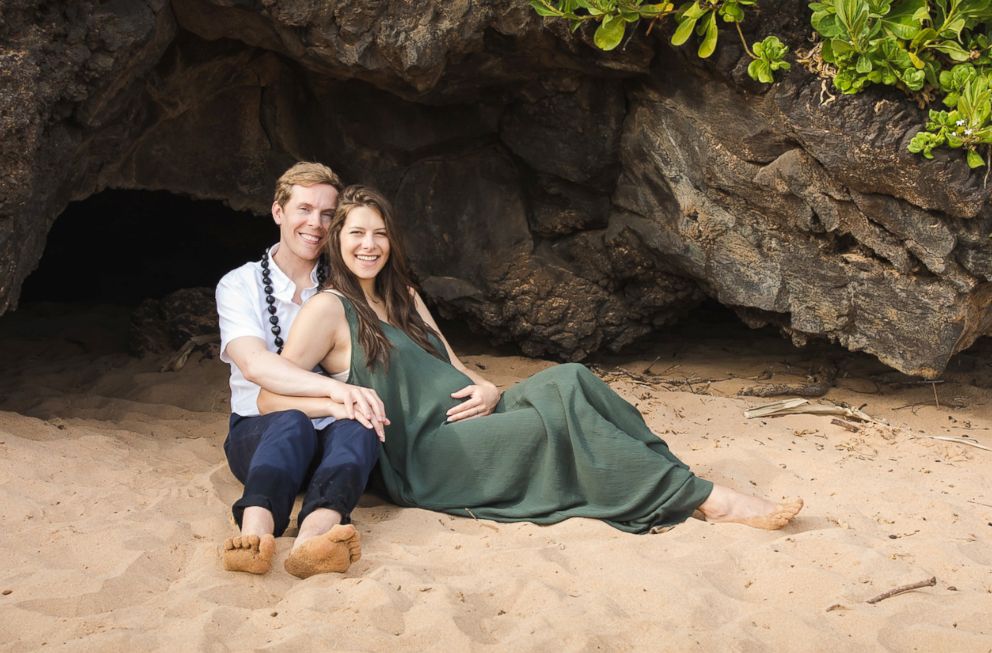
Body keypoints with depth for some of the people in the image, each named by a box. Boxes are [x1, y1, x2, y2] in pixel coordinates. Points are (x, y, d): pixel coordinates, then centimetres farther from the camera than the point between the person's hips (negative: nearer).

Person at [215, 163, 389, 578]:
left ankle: (314, 536, -64)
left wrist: (348, 404, -20)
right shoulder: (241, 285, 2)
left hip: (332, 434, 2)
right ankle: (255, 534, -66)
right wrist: (334, 390, -32)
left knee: (357, 425, -34)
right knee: (293, 425, -37)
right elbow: (254, 364, -17)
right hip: (259, 430, -2)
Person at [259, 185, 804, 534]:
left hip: (466, 421, 7)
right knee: (561, 416, -26)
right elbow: (271, 398, -9)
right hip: (421, 460, -7)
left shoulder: (404, 298, 21)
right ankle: (705, 498, -23)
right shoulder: (328, 309, -3)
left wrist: (486, 391, -1)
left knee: (567, 380, -19)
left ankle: (670, 478, -26)